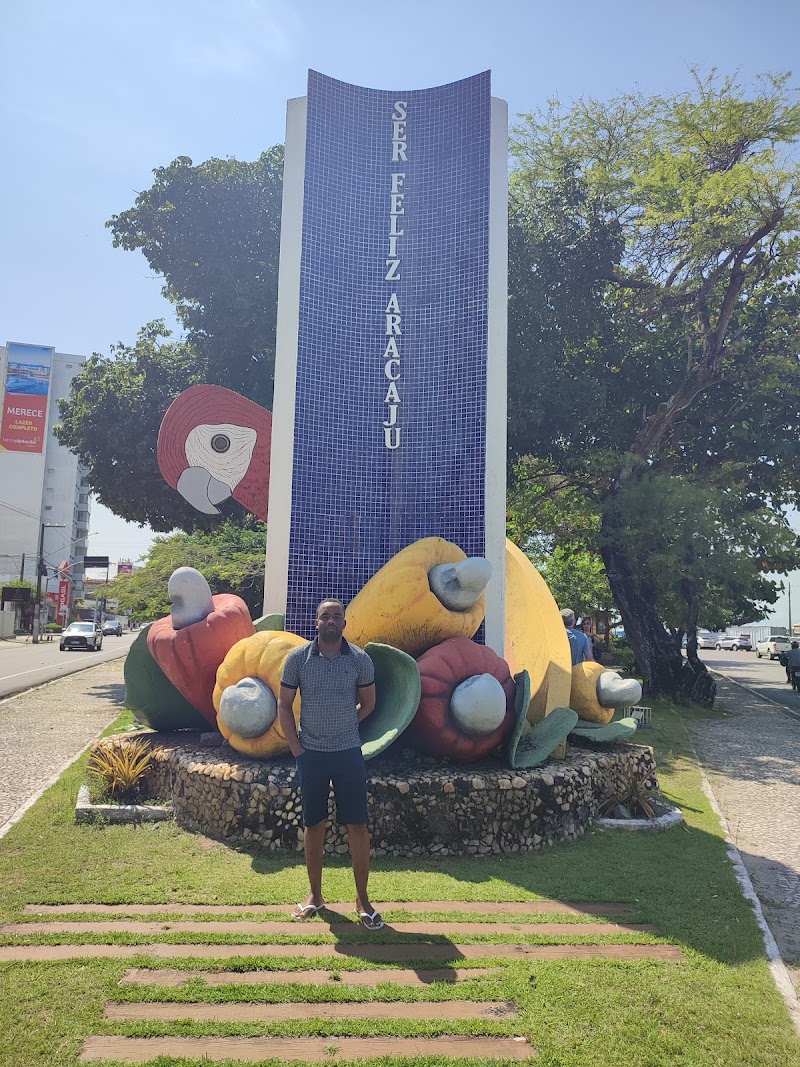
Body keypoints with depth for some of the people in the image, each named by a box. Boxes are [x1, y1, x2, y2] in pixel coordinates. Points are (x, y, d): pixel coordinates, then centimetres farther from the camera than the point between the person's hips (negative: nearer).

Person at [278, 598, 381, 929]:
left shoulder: (360, 660, -4)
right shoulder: (297, 658, -4)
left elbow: (368, 703, 10)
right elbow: (284, 705, 3)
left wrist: (342, 728, 6)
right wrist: (296, 747, -2)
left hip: (349, 753, 0)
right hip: (310, 754, 0)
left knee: (358, 826, 2)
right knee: (313, 825, 11)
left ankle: (362, 899, 16)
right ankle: (315, 894, 28)